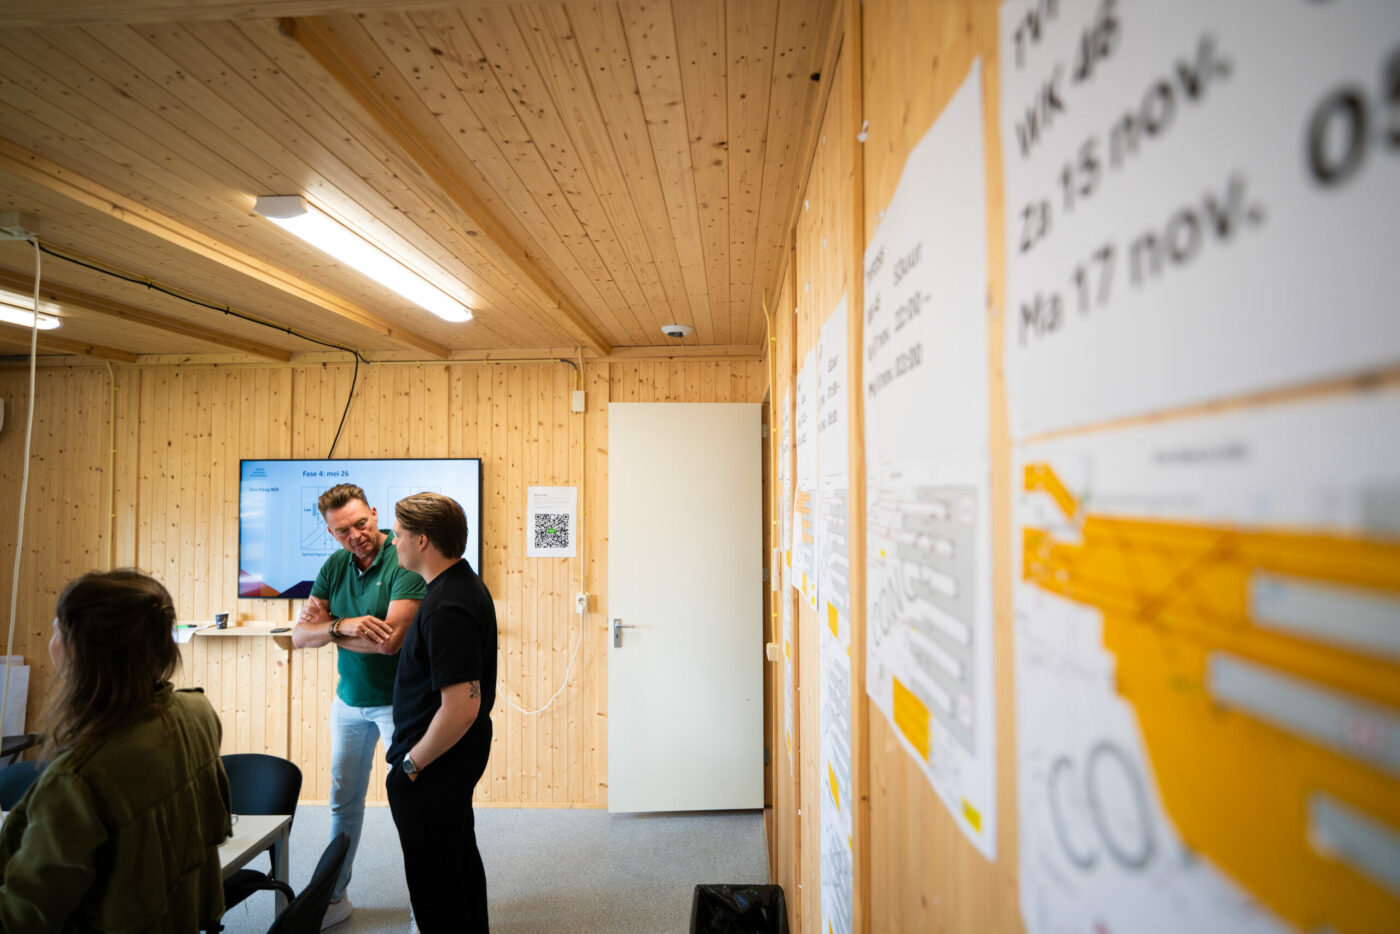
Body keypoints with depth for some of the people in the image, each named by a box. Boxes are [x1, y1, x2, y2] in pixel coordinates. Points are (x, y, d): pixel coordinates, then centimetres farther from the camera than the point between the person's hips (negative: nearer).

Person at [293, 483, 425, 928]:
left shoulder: (405, 563, -20)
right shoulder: (334, 566, 0)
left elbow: (390, 640, -28)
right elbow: (299, 635, -3)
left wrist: (328, 627, -15)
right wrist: (343, 626, -24)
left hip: (397, 703, -6)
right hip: (349, 701, 6)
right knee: (344, 801, 18)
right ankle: (334, 898, 35)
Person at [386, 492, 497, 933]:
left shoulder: (446, 609, -29)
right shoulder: (467, 584, 4)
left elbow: (462, 705, -33)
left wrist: (412, 764, -19)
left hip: (433, 766, -10)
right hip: (463, 754, 10)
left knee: (433, 880, 7)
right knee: (460, 858, 25)